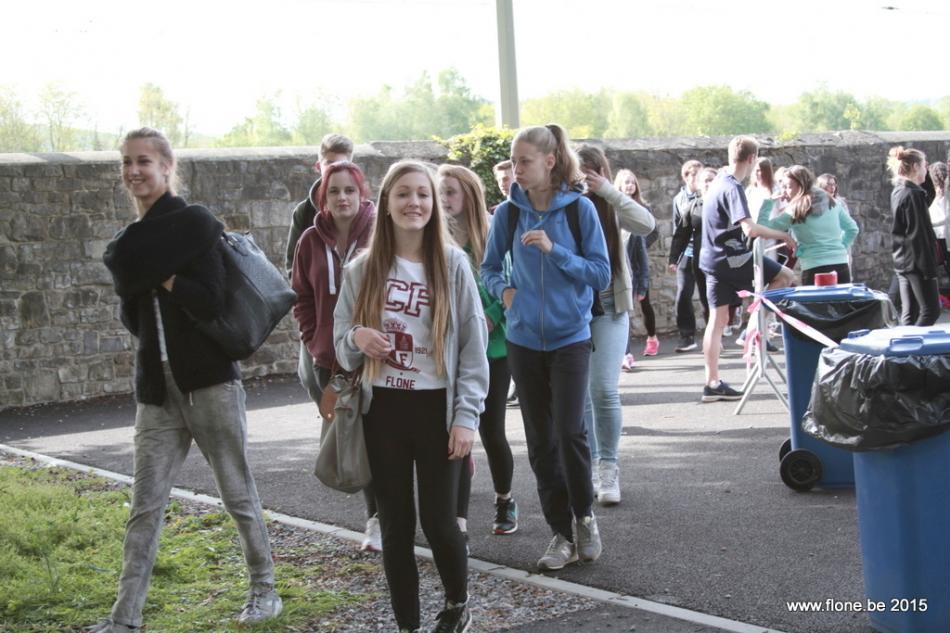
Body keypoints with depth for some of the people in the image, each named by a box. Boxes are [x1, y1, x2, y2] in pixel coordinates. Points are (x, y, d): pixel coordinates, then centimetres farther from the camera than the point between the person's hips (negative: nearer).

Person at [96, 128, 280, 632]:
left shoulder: (194, 222, -7)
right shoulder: (128, 242, 13)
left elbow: (211, 301, -16)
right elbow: (130, 316, 7)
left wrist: (158, 274, -12)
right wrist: (165, 282, -9)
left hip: (210, 382, -5)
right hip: (156, 390, 5)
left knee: (239, 496, 6)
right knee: (145, 508, 2)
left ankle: (264, 589, 22)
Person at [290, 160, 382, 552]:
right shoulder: (311, 241, 4)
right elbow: (302, 298, 12)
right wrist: (313, 342, 4)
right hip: (330, 360, 4)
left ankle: (382, 518, 12)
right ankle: (377, 516, 23)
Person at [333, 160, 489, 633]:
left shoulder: (453, 264, -3)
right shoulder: (362, 269, 3)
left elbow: (474, 343, -3)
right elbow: (342, 346, 9)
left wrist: (467, 415, -10)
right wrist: (356, 338, -16)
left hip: (437, 408, -2)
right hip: (383, 409, 2)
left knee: (438, 520, -1)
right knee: (395, 524, 7)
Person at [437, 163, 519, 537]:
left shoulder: (493, 235, -6)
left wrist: (493, 317, -17)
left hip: (492, 348, -1)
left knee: (491, 430, 6)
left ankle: (504, 502, 31)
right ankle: (457, 521, 4)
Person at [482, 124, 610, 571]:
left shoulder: (579, 208, -6)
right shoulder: (509, 212, 1)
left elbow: (601, 273, -7)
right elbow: (489, 266, 13)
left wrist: (555, 251, -18)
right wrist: (503, 289, -7)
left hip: (570, 337, -3)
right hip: (524, 338, 3)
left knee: (569, 431, -11)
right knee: (540, 441, 6)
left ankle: (584, 515, 14)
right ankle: (562, 532, 17)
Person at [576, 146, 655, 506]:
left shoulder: (611, 208, 1)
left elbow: (647, 225, -16)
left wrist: (608, 191, -18)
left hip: (609, 308, -1)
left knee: (604, 390, -8)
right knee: (579, 395, 8)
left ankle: (608, 469, 3)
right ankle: (589, 466, 21)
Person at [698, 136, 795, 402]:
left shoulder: (718, 182, 12)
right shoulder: (733, 188, -17)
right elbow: (750, 229, -28)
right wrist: (783, 236, -16)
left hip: (714, 260, 9)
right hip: (733, 258, -9)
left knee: (717, 319, 8)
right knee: (786, 277, 2)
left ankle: (712, 383, 9)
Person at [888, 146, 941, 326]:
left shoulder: (898, 192, 13)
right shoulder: (913, 194, -15)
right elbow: (919, 234, -19)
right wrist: (929, 268, -17)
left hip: (902, 261, 9)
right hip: (916, 261, -9)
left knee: (909, 312, 8)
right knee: (931, 310, -5)